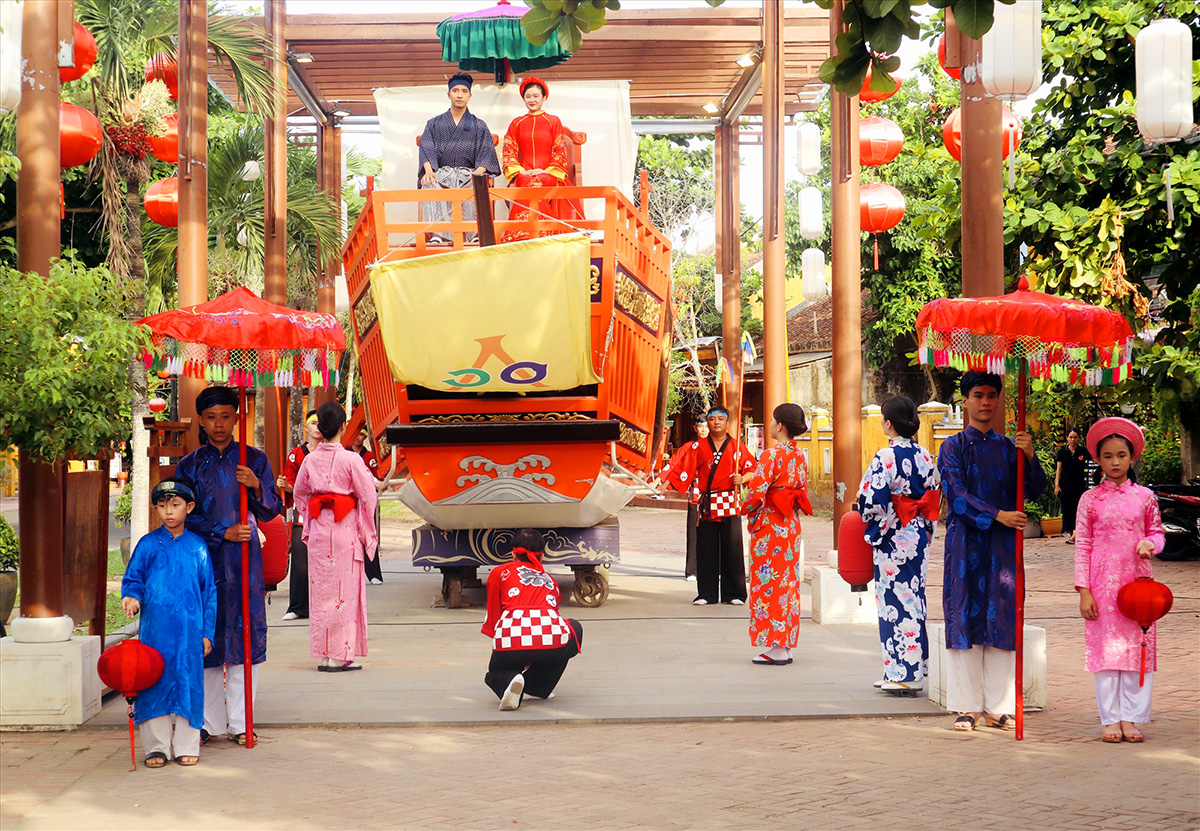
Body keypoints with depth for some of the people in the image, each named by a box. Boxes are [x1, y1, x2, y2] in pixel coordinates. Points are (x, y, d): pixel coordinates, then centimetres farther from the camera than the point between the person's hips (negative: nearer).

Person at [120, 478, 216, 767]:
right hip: (155, 629, -1)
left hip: (189, 629, 1)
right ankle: (157, 746, 12)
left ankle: (186, 746, 13)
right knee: (155, 684, 1)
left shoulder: (197, 547, 7)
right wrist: (131, 596, -15)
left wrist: (207, 633, 6)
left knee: (188, 683, 2)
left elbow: (208, 591, 10)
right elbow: (132, 578, 8)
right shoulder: (148, 544, 4)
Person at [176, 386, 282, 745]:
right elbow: (185, 516, 3)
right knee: (205, 638, 0)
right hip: (204, 558, 0)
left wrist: (257, 486, -12)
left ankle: (240, 722, 5)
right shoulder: (189, 466, 7)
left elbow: (271, 511, 8)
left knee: (246, 634, -2)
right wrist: (223, 533, -9)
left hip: (245, 559, 0)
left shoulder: (254, 459, 8)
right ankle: (210, 722, 8)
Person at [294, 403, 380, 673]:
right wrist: (367, 530, 3)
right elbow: (368, 496, -8)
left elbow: (299, 494, 14)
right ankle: (340, 655, 0)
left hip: (318, 529, 4)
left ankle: (323, 653, 13)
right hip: (345, 529, -4)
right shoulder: (351, 459, -11)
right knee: (345, 590, 0)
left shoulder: (310, 459, 2)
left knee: (321, 589, 10)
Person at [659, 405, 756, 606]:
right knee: (706, 550, 1)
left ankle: (734, 594, 6)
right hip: (707, 505, 1)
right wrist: (665, 482, -10)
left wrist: (742, 479, -13)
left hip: (730, 504, -1)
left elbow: (752, 468, 7)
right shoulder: (698, 447, 8)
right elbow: (682, 467, 2)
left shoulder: (737, 447, 7)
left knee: (732, 549, -3)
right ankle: (706, 594, 9)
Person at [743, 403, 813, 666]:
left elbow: (757, 491, -20)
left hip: (769, 525, -8)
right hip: (791, 525, 8)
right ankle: (786, 645, 14)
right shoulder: (800, 455, 8)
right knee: (788, 581, 11)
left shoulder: (772, 454, -16)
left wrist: (746, 509, -2)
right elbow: (802, 487, 13)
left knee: (768, 582, -2)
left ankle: (776, 648, -2)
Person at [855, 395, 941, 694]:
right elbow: (935, 497, 11)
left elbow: (871, 501, -18)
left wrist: (874, 529, 1)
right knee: (915, 599, 13)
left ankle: (902, 674, 1)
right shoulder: (924, 456, 5)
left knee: (895, 602, -1)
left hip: (892, 539, -7)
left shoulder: (885, 458, -16)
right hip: (918, 537, 7)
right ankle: (916, 671, 18)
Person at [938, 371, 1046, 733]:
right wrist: (998, 516, -18)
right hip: (966, 543, -3)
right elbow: (957, 496, -8)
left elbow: (1035, 491, 4)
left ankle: (998, 707, 7)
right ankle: (968, 706, 5)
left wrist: (1029, 457, -13)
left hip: (1004, 543, 3)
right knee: (965, 618, -2)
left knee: (1002, 619, 2)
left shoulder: (1008, 446, 11)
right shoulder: (953, 446, 2)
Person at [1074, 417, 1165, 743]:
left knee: (1138, 646, 0)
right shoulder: (1090, 499, 2)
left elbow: (1158, 533, 14)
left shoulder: (1145, 497, 6)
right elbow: (1082, 546, 1)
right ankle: (1110, 719, 7)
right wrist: (1083, 591, -4)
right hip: (1103, 582, -1)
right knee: (1105, 646, 0)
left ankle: (1130, 717, 9)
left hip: (1137, 581, 1)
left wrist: (1150, 543, -11)